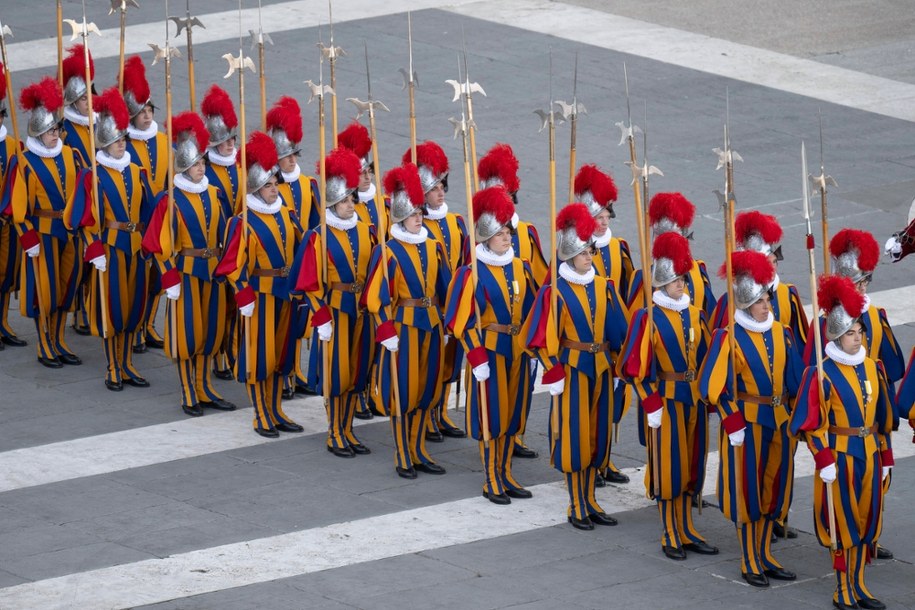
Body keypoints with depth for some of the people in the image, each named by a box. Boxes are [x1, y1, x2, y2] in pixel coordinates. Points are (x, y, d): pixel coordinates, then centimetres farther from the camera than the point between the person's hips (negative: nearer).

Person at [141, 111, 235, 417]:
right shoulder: (172, 200, -12)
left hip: (213, 271, 6)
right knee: (187, 332, 1)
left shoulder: (212, 194, 6)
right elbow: (162, 245, -11)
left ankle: (205, 390, 22)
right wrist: (171, 280, -14)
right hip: (187, 272, -6)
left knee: (210, 330, 11)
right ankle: (189, 396, 9)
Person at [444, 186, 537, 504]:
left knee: (513, 412, 11)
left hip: (518, 350, 5)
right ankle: (491, 481, 10)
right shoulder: (472, 274, -12)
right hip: (490, 351, -5)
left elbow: (531, 310, 13)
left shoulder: (521, 268, 5)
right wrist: (477, 356, -16)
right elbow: (462, 320, -12)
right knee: (491, 415, 1)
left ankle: (505, 474, 23)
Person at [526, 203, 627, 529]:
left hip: (601, 368, 5)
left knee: (597, 432, 10)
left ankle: (589, 499, 21)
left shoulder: (603, 287, 5)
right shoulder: (555, 292, -11)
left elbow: (618, 330, 10)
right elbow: (546, 340, -11)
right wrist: (554, 375, -13)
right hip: (573, 369, -5)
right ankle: (576, 506, 8)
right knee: (574, 433, 0)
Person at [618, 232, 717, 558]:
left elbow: (707, 357, 15)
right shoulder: (647, 318, -11)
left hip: (694, 400, 5)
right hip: (665, 401, -5)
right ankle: (671, 537, 9)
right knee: (667, 466, 1)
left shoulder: (695, 315, 6)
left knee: (691, 464, 11)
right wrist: (652, 403, -15)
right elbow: (636, 367, -12)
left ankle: (687, 531, 20)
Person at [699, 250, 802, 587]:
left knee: (775, 488, 12)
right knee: (747, 490, 2)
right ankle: (750, 563, 12)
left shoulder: (781, 333, 4)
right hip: (748, 423, -6)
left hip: (780, 421, 6)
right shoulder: (729, 338, -12)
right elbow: (713, 386, -14)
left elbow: (795, 381, 9)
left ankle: (765, 556, 25)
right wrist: (733, 423, -17)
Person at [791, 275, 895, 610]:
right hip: (840, 456, -6)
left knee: (867, 521, 11)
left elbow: (883, 415, 12)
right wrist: (824, 459, -16)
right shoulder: (823, 374, -12)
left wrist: (886, 455, 12)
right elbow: (812, 422, -12)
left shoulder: (872, 367, 6)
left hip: (870, 455, 6)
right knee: (843, 524, 1)